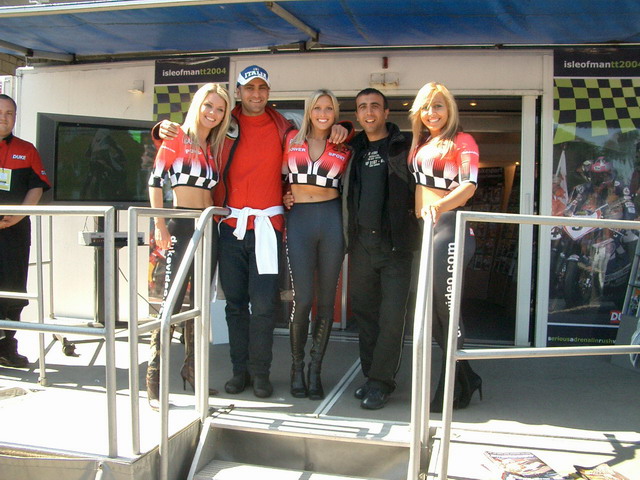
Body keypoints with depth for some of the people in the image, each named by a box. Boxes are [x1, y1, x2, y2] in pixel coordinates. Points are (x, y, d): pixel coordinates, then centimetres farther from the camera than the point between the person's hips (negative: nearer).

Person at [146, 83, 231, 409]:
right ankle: (154, 378, -4)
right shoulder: (177, 137, -1)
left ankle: (191, 369, 21)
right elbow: (155, 180, -7)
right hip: (181, 226, -6)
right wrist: (160, 225, -14)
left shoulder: (215, 147, 16)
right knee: (172, 300, -10)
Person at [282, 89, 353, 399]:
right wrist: (285, 195, 7)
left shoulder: (343, 149, 10)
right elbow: (282, 174, 20)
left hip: (331, 219, 1)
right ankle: (297, 367, 12)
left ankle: (315, 370, 15)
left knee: (326, 299, 3)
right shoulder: (292, 140, 11)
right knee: (302, 298, -6)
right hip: (299, 220, -1)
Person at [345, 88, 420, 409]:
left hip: (395, 243, -4)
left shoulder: (405, 145, 1)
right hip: (361, 242, 5)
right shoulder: (354, 148, 15)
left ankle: (381, 382, 3)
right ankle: (370, 375, 21)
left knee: (392, 317, -5)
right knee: (364, 311, 9)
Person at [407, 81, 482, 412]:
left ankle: (452, 392, 7)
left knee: (445, 308, -6)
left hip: (448, 225, -8)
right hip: (423, 227, 8)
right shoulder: (419, 145, 20)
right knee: (429, 310, 10)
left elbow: (469, 185, -15)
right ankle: (467, 378, 26)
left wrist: (440, 204, -33)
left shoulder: (462, 141, 0)